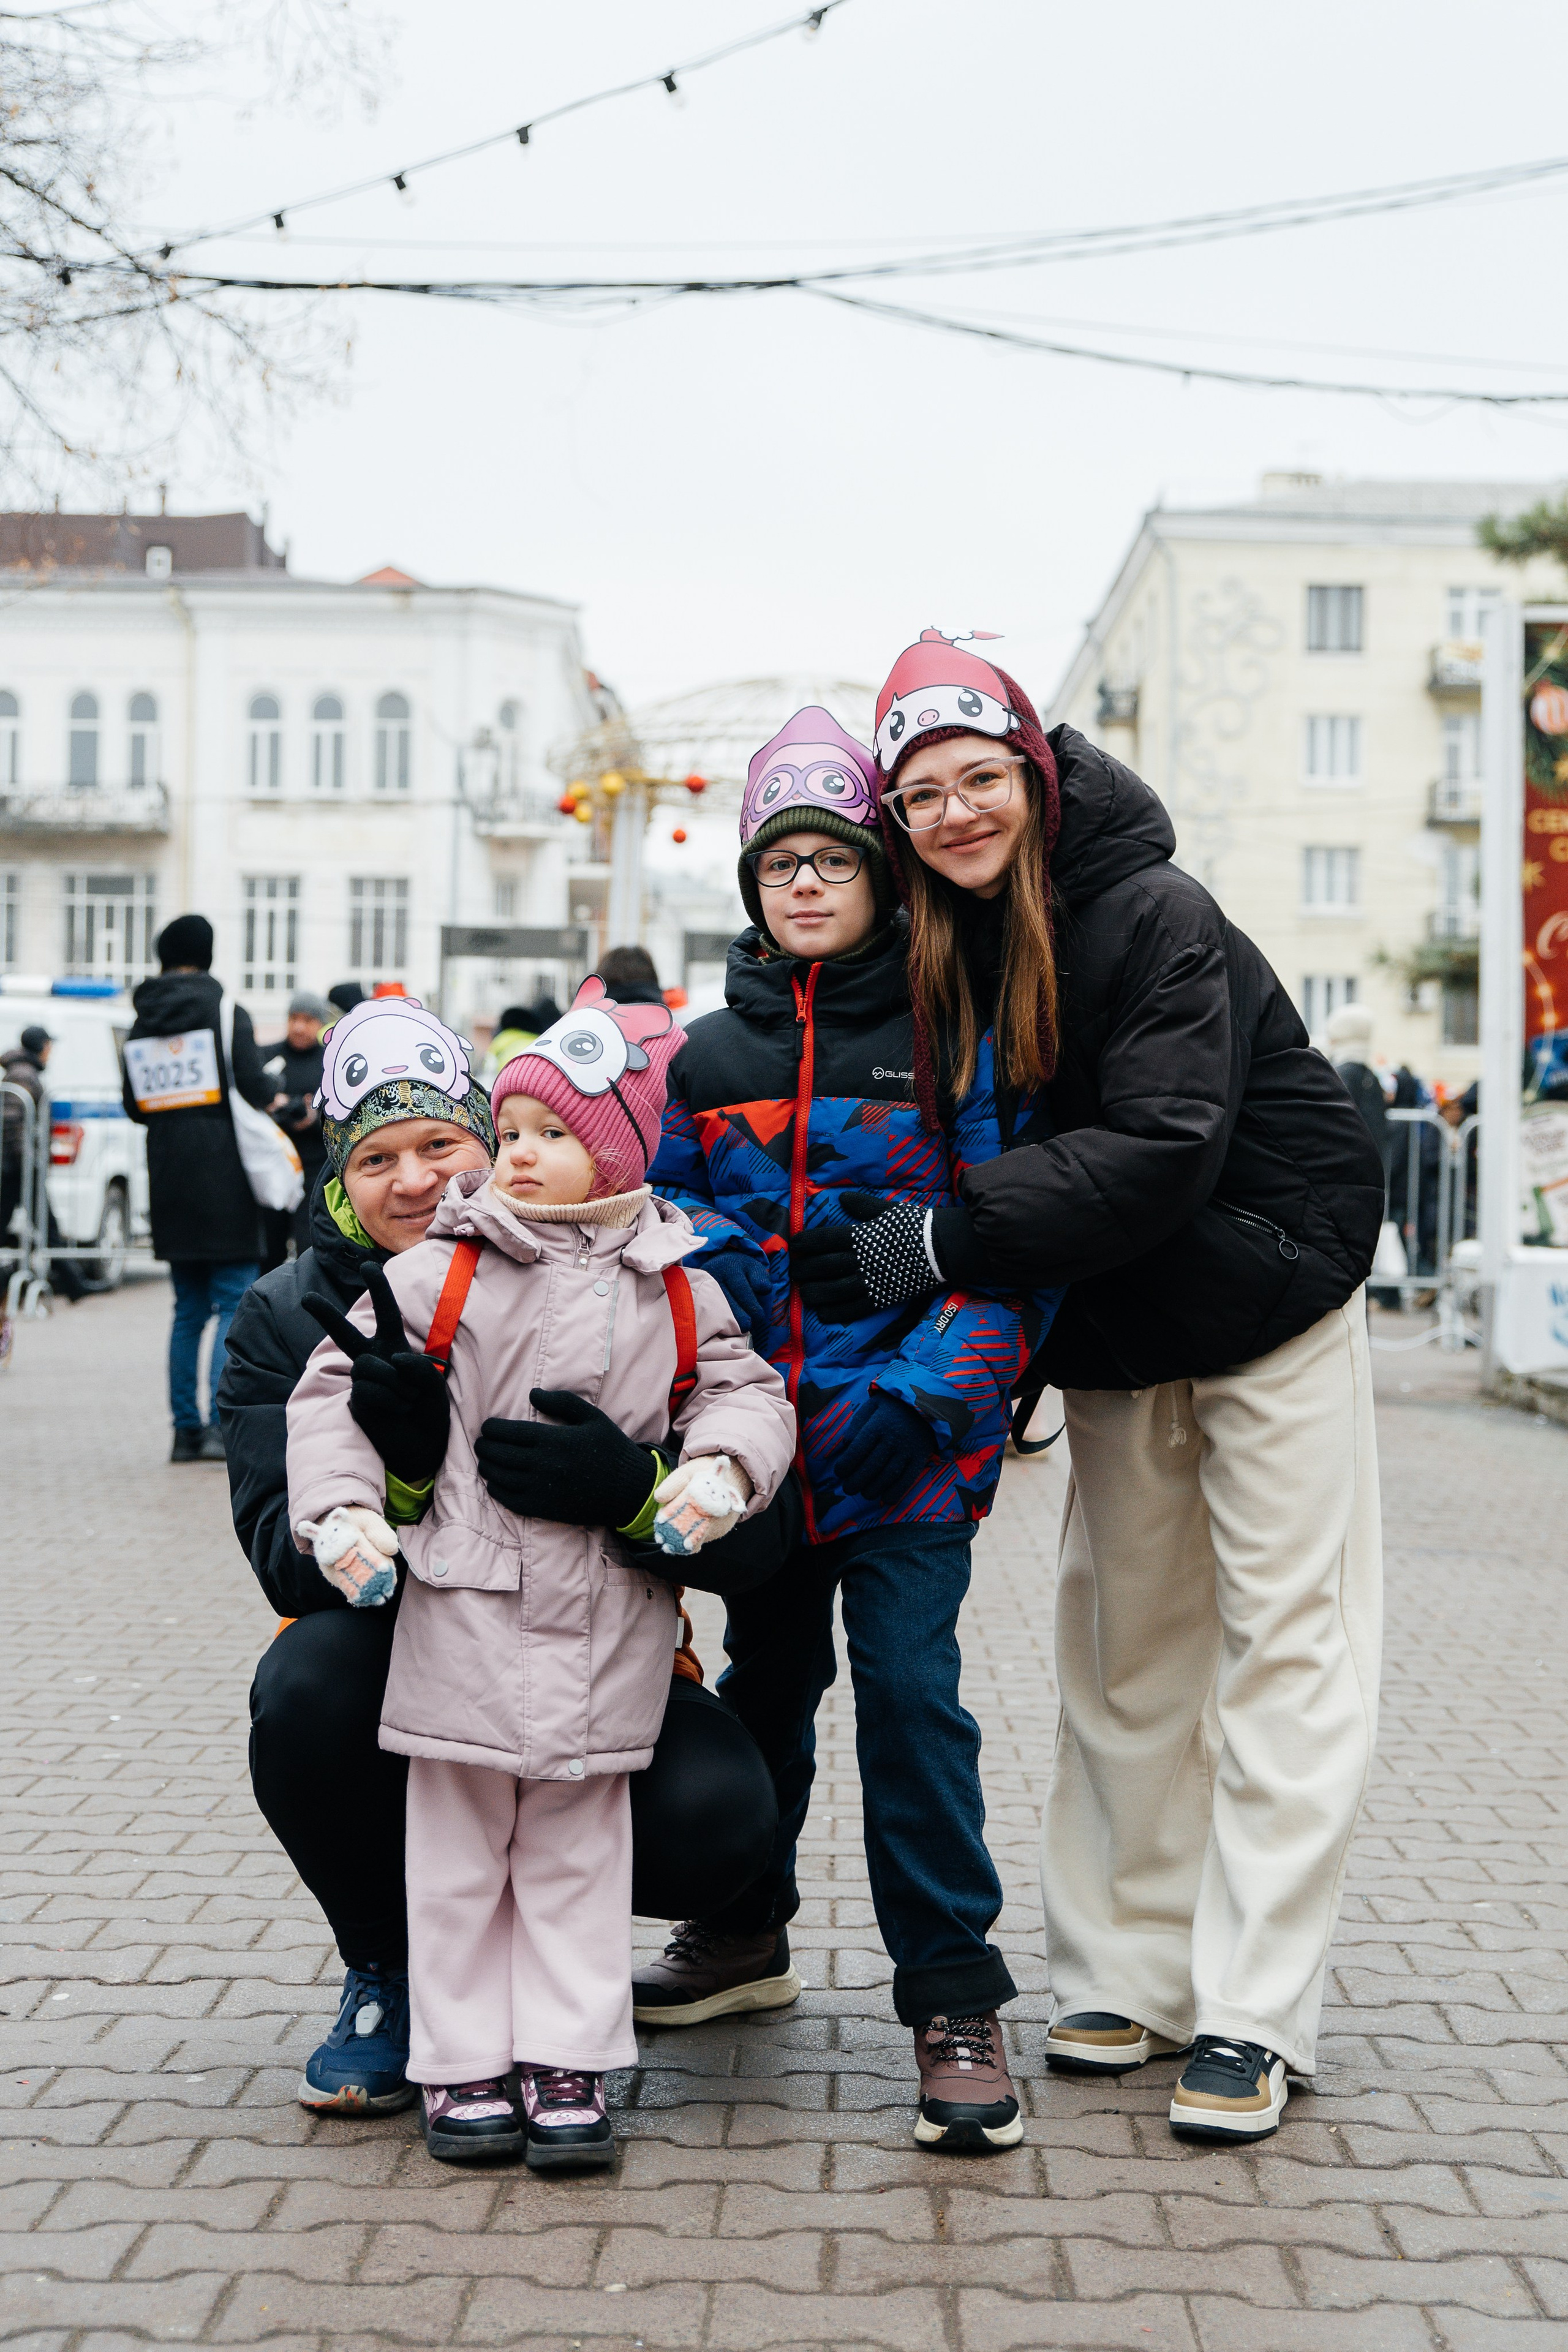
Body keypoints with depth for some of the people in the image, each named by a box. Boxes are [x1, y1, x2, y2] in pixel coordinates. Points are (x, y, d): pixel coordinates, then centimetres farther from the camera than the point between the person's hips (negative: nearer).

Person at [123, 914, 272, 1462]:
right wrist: (275, 1099, 8)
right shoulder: (225, 1012, -6)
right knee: (235, 1304, -2)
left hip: (170, 1181, 5)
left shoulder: (140, 1027, 9)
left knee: (189, 1309, 12)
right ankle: (221, 1424, -12)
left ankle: (185, 1428, 11)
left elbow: (134, 1107, 12)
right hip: (224, 1180, -5)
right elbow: (254, 1088, -13)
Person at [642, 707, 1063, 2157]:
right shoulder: (711, 1053, 10)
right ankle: (746, 1930, 37)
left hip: (908, 1437, -4)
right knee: (767, 1672, 17)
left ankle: (956, 2003, -1)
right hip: (761, 1431, 4)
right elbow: (668, 1212, 18)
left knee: (907, 1680, -12)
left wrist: (915, 1396, -18)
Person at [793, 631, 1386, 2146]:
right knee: (1123, 1650, 9)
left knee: (1282, 1644, -3)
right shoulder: (941, 951, -2)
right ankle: (1130, 1974, 19)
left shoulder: (1156, 918, -21)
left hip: (1265, 1296, -6)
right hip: (1111, 1335, 6)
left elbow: (1159, 1152, -29)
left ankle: (1253, 2014, 1)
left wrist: (938, 1240, -31)